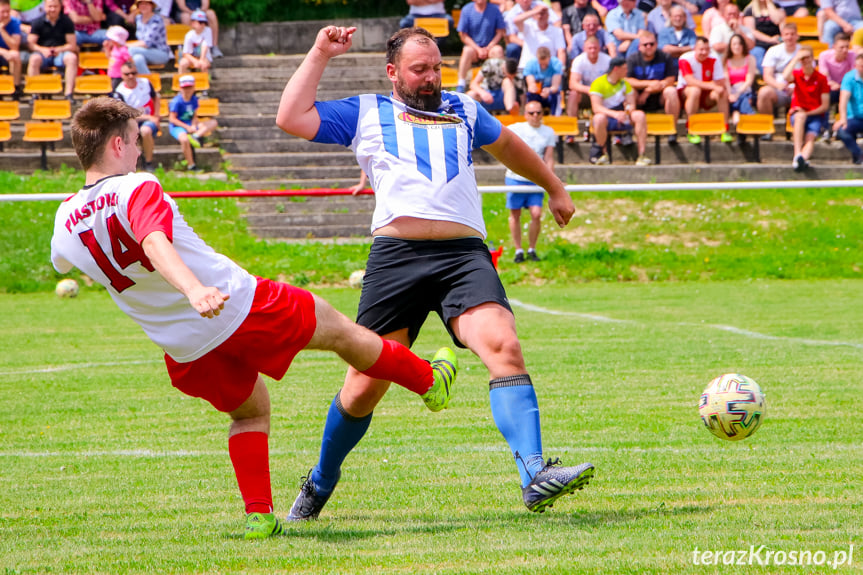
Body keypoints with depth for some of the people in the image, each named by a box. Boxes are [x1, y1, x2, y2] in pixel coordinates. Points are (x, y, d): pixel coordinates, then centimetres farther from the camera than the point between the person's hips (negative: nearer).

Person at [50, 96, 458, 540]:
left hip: (185, 353, 6)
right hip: (240, 306, -6)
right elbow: (155, 242, -38)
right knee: (340, 332, 18)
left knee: (250, 410, 28)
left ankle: (258, 515, 12)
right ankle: (429, 382, 37)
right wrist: (193, 290, -54)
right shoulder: (137, 189, -18)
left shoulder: (66, 221, 0)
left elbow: (61, 261, 23)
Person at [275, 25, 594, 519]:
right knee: (365, 386, 0)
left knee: (503, 347, -24)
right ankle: (321, 483, 25)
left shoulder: (463, 111, 26)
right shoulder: (365, 113, 18)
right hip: (397, 253, -1)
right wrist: (320, 56, 11)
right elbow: (291, 119, 7)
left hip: (465, 255, 2)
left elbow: (509, 146, 44)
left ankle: (536, 477, -33)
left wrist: (555, 188, 54)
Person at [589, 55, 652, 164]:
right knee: (599, 118, -39)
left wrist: (628, 111, -22)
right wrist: (614, 114, -35)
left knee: (640, 115, -24)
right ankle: (602, 153, -18)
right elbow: (596, 107, -20)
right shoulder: (598, 83, -9)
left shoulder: (625, 83, 9)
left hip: (622, 119, 4)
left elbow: (631, 104, 4)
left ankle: (642, 155, -28)